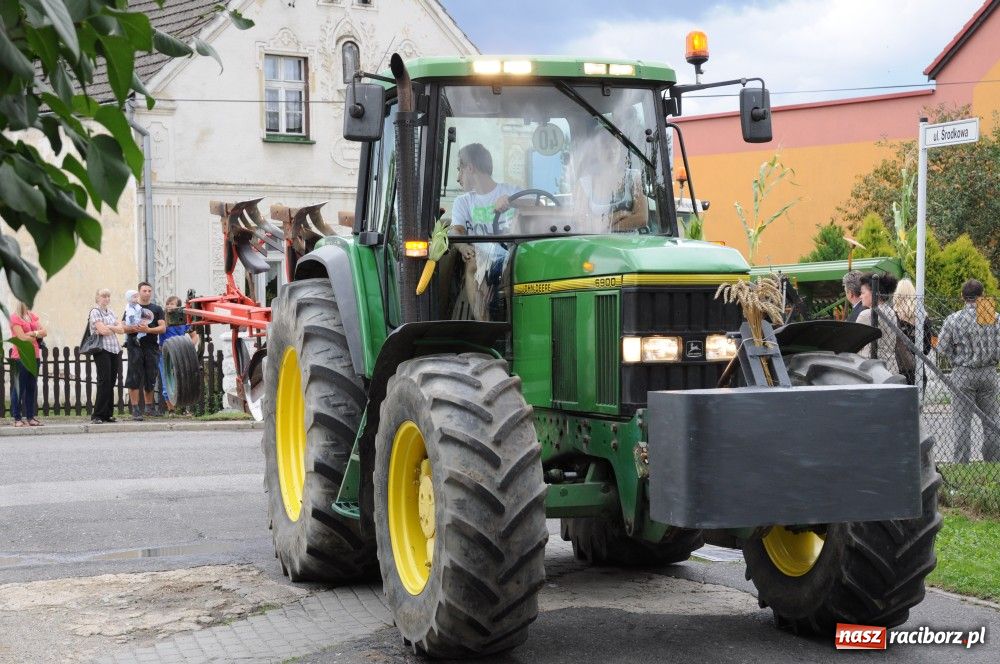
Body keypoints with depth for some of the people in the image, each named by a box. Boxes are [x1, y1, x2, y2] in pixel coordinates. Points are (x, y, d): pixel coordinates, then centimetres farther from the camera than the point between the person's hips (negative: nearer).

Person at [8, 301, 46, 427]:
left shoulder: (33, 316, 14)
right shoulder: (15, 318, -7)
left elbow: (44, 332, 5)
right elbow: (23, 338, -14)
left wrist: (32, 333, -13)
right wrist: (37, 336, 0)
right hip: (20, 357, -6)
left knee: (32, 388, 7)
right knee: (19, 388, -4)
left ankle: (30, 417, 12)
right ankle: (17, 419, -2)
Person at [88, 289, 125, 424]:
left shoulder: (111, 312, 19)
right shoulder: (95, 312, -1)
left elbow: (122, 329, 10)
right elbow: (102, 330, -13)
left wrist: (109, 327, -3)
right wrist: (115, 328, 3)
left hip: (115, 350, 7)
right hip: (102, 350, -7)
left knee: (111, 382, 5)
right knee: (104, 381, -11)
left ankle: (107, 414, 9)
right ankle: (97, 416, -10)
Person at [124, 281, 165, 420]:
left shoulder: (157, 309, 11)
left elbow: (163, 328, 1)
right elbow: (124, 327, 7)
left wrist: (148, 330, -15)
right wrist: (134, 329, -15)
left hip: (152, 347, 1)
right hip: (135, 346, -1)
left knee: (150, 378, 7)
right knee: (134, 379, -7)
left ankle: (149, 406, 23)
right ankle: (135, 409, -7)